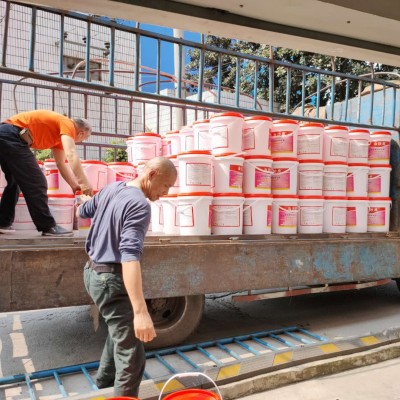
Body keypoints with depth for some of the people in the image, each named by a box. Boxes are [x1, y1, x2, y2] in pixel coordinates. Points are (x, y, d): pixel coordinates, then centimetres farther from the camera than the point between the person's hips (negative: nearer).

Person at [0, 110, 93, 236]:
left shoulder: (59, 131, 24)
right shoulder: (67, 124, -4)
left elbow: (61, 163, 26)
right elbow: (71, 155, -20)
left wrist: (75, 185, 22)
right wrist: (85, 183, -21)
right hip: (11, 136, -11)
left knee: (14, 182, 21)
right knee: (36, 182, -8)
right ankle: (48, 227, -3)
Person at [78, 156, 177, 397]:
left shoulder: (111, 189, 3)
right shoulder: (139, 205, -24)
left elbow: (81, 212, 21)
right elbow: (129, 256, -36)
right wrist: (141, 312, -42)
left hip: (94, 272, 10)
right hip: (111, 279, -10)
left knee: (121, 329, 33)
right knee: (132, 355, -3)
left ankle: (105, 378, 51)